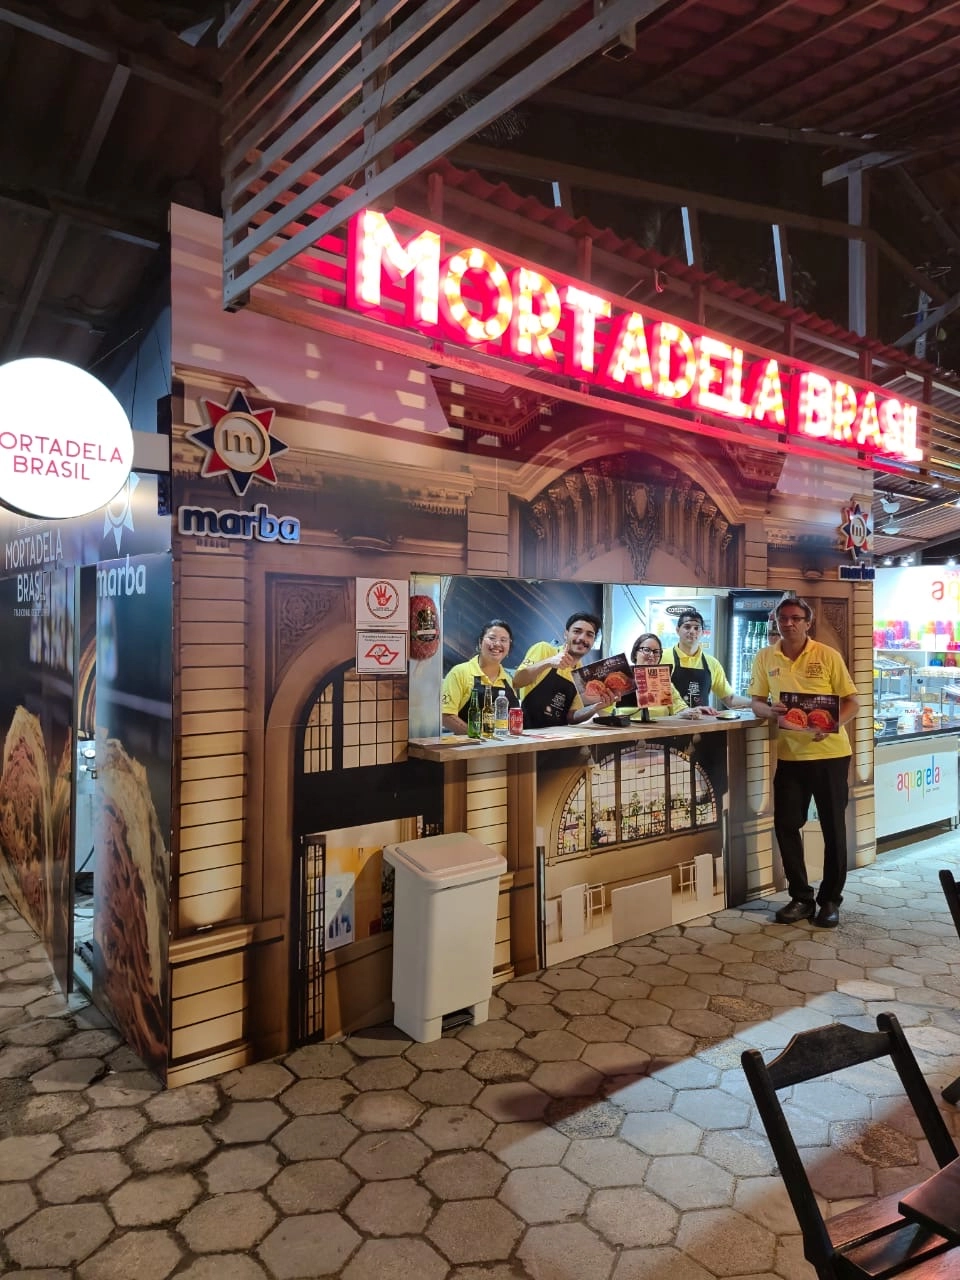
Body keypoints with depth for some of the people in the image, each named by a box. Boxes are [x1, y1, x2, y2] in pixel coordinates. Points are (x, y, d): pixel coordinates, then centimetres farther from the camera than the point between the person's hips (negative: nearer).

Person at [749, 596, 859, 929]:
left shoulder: (828, 656, -5)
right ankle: (801, 898, 20)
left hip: (830, 752, -2)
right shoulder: (765, 658, 2)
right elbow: (756, 702, 8)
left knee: (833, 828, 7)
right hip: (790, 754, 2)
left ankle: (830, 900, 22)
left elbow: (852, 701, -3)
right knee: (786, 826, 4)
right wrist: (769, 710, -15)